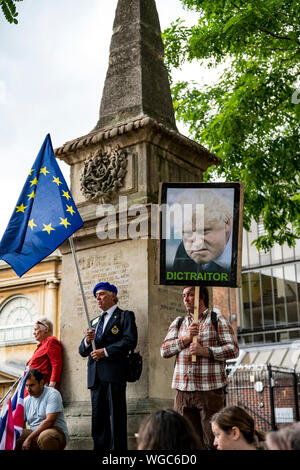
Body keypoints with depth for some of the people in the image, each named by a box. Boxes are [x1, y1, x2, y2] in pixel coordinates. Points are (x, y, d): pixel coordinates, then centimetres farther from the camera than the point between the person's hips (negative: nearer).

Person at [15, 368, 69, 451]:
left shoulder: (52, 394, -7)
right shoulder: (26, 401, 12)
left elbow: (49, 421, -17)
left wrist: (29, 438, -19)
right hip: (34, 434, 5)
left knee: (45, 436, -39)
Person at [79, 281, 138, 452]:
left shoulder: (125, 316, 6)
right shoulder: (95, 321, 24)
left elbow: (130, 340, -10)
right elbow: (83, 351, 20)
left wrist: (105, 351, -13)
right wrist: (87, 341, -3)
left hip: (114, 373, -6)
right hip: (96, 376, 6)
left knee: (116, 415, -5)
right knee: (98, 417, 7)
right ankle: (100, 448, 13)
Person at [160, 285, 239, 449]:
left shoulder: (218, 320, 6)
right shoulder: (178, 323, 18)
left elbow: (233, 349, -2)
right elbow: (164, 350, 9)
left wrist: (205, 351, -15)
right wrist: (185, 339, -6)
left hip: (210, 391, -4)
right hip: (183, 391, 4)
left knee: (212, 442, -2)